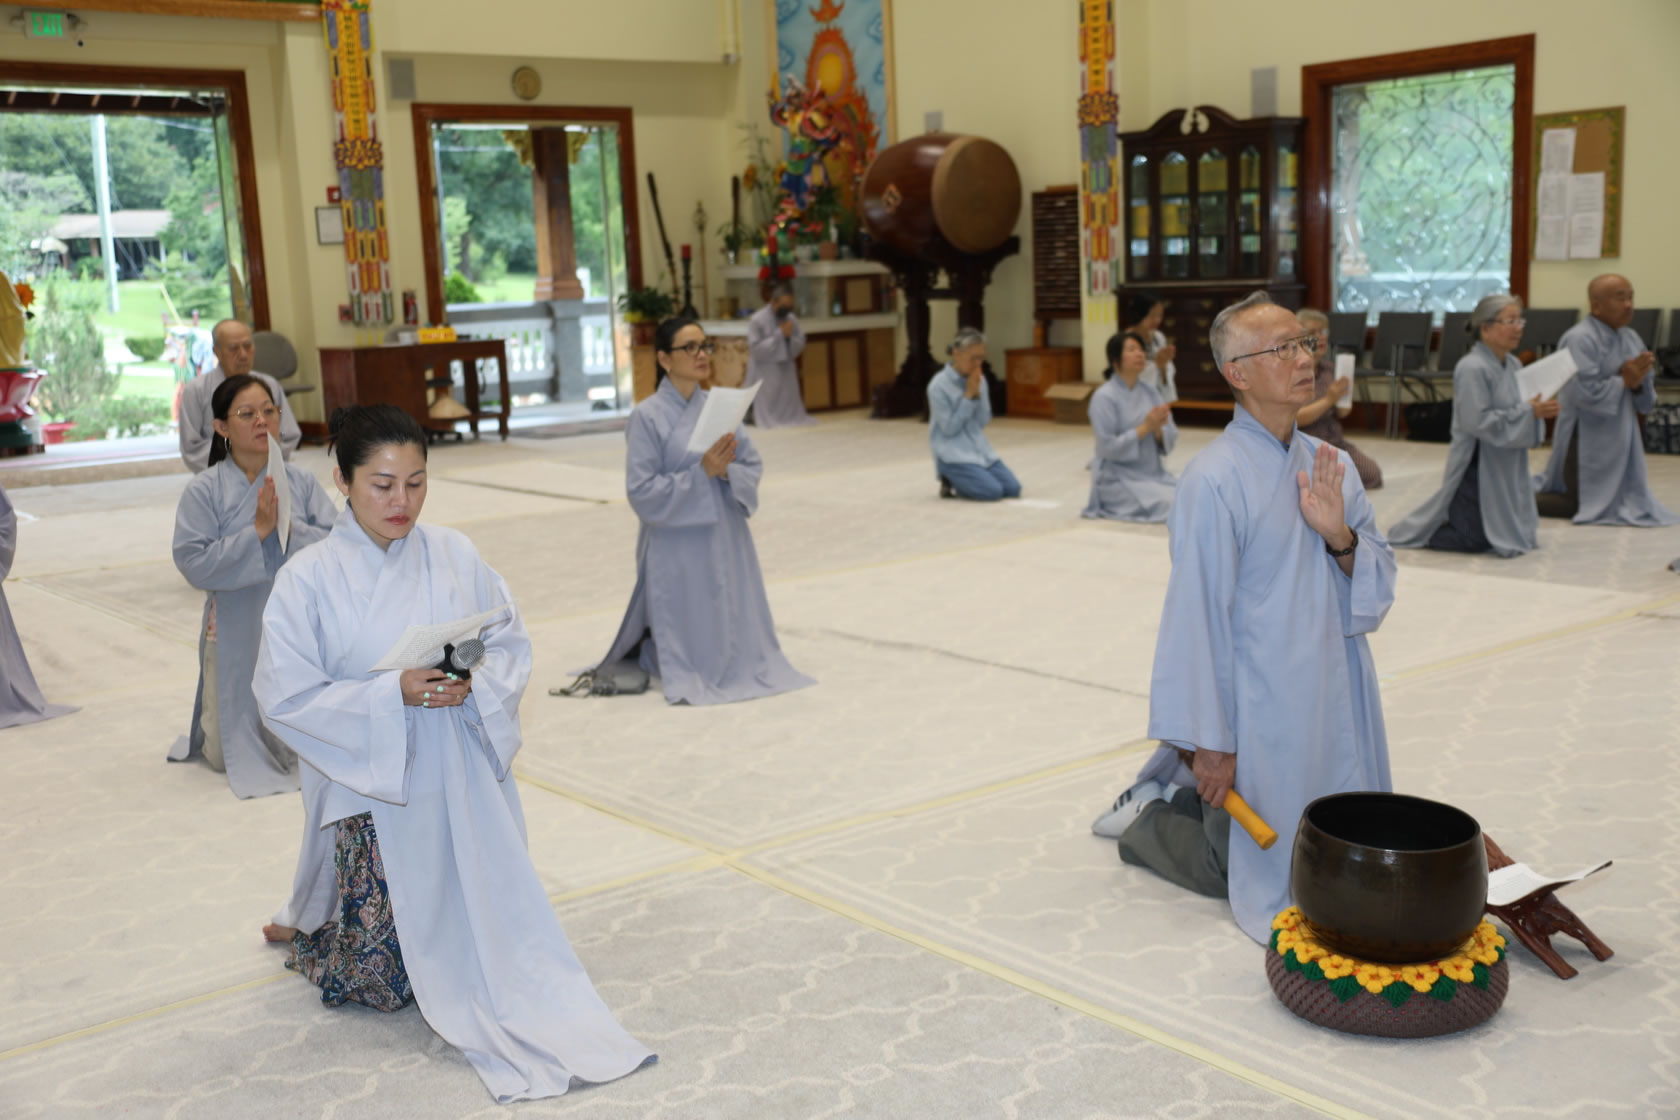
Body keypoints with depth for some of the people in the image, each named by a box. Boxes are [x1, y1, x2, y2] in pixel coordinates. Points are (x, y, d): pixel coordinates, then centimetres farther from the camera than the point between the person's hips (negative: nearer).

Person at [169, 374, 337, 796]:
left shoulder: (301, 482, -3)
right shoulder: (204, 491, -8)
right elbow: (194, 563, -16)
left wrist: (286, 525, -23)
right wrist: (256, 531, -21)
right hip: (236, 633, -1)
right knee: (226, 757, 8)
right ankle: (212, 722, 40)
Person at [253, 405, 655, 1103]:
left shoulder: (454, 556, -3)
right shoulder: (308, 580, -12)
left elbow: (512, 642, 3)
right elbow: (286, 698, -13)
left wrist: (478, 684, -18)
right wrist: (394, 694, -22)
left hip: (463, 781, 3)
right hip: (370, 788, -3)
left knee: (489, 923, 7)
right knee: (382, 980, 9)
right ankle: (308, 933, 40)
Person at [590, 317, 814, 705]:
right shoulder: (648, 416, -10)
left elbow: (753, 464, 6)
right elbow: (642, 491, -14)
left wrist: (726, 471, -15)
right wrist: (702, 472, -20)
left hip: (726, 538, 5)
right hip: (678, 545, -5)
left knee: (738, 642, 12)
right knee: (693, 654, 4)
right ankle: (642, 650, 31)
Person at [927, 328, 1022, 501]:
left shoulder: (979, 380, 5)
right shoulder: (938, 386, -14)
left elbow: (984, 421, 4)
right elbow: (949, 428, -15)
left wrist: (978, 393, -11)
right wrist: (968, 395, -17)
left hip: (980, 449, 7)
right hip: (954, 454, -7)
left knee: (1013, 489, -8)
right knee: (992, 491, -24)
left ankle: (963, 479, 11)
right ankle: (952, 482, 2)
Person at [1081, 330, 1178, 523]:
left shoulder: (1150, 393, 7)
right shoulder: (1104, 397, -12)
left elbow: (1170, 440, 5)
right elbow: (1108, 448, -18)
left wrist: (1157, 429, -18)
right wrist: (1145, 427, -22)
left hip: (1153, 473, 6)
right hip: (1118, 479, -6)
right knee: (1170, 505, -24)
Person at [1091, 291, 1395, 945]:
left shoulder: (1331, 464, 3)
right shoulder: (1215, 480, -19)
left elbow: (1378, 586, 5)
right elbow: (1197, 614, -17)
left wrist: (1340, 536, -16)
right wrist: (1208, 742, -14)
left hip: (1337, 704, 7)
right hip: (1262, 713, -7)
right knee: (1240, 871, 7)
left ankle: (1175, 794, 39)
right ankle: (1146, 818, 33)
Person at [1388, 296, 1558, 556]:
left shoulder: (1513, 365, 7)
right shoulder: (1472, 369, -19)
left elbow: (1516, 409, 14)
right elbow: (1478, 421, -25)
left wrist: (1539, 410, -8)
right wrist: (1528, 412, -23)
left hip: (1506, 467, 9)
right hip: (1477, 466, -9)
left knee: (1511, 535, 14)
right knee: (1476, 540, -5)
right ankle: (1416, 530, 20)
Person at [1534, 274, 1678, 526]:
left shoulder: (1631, 338, 7)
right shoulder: (1579, 340, -18)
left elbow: (1646, 402, 9)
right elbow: (1585, 394, -26)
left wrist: (1639, 381, -13)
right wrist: (1623, 381, -14)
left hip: (1620, 435, 8)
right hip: (1585, 437, -8)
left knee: (1627, 502, 19)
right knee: (1578, 506, -5)